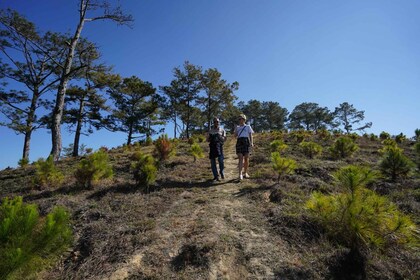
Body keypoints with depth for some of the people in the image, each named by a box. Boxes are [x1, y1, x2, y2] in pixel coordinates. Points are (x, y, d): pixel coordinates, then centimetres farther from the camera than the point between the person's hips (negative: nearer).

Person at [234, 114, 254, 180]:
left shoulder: (248, 127, 13)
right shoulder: (237, 127, 21)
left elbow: (250, 135, 7)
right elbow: (235, 136, 13)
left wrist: (252, 143, -8)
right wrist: (236, 130, -1)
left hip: (246, 142, -1)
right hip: (239, 142, 1)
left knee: (246, 158, -2)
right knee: (240, 158, -10)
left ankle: (245, 172, 14)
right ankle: (240, 174, -16)